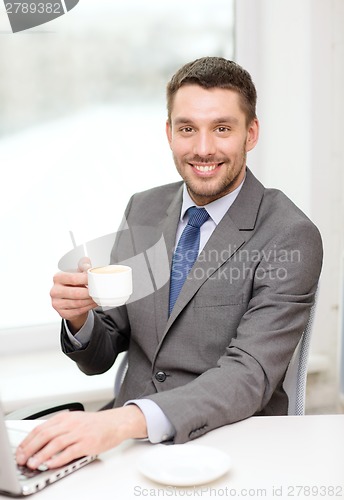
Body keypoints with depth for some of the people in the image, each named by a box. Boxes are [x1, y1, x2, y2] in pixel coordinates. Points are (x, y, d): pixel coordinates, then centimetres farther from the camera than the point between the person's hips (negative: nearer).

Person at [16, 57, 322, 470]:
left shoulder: (291, 237, -10)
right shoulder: (142, 211, 6)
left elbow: (249, 376, -21)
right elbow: (100, 359, 10)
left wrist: (128, 420, -35)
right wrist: (79, 316, -13)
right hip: (126, 437, 5)